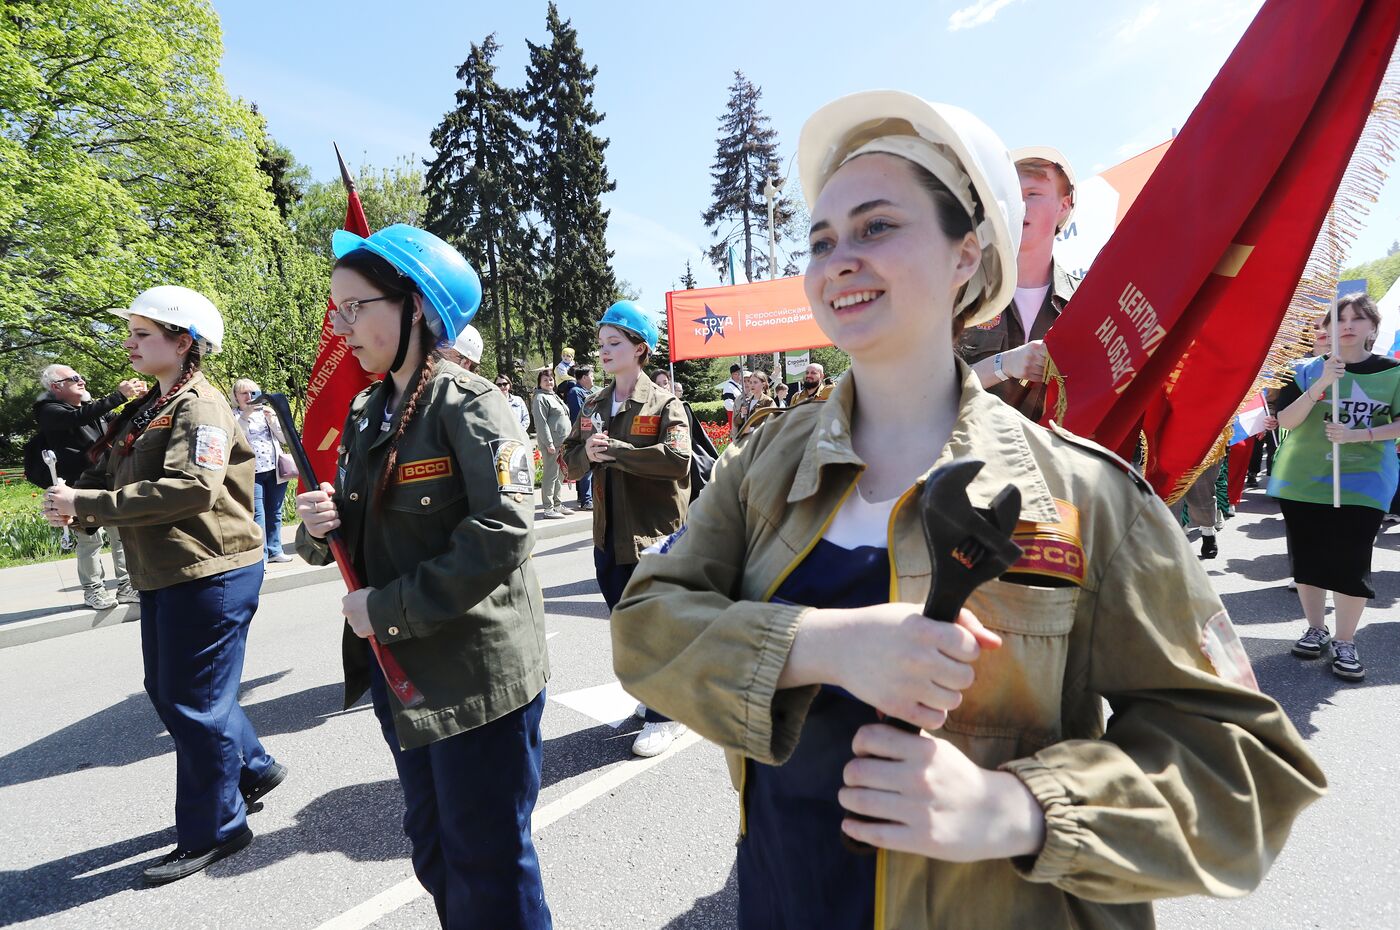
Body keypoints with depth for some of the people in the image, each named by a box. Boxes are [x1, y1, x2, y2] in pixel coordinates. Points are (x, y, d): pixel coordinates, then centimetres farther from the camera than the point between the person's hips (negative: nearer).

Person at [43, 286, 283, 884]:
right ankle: (253, 770, 37)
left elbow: (191, 488, -28)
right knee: (167, 691, 19)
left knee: (194, 703, 0)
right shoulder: (148, 408, 15)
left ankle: (212, 831, 17)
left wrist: (87, 503, -24)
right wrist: (75, 502, -9)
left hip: (209, 573, -10)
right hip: (162, 576, 10)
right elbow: (110, 477, 12)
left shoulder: (200, 406, -14)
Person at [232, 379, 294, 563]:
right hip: (252, 472, -4)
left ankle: (275, 550, 18)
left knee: (275, 513, 9)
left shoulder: (267, 411, 14)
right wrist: (245, 415, -21)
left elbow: (285, 438, 8)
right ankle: (260, 556, -5)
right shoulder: (233, 415, 4)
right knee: (257, 515, -8)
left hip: (275, 470, 4)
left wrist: (272, 418, -6)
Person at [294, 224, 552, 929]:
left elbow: (501, 534, -26)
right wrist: (320, 530, -7)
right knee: (434, 852, 23)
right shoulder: (366, 414, 9)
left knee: (488, 868, 8)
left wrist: (388, 608, -19)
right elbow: (358, 541, 15)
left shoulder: (470, 406, -14)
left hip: (476, 678, -7)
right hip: (400, 673, 8)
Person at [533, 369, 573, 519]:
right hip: (550, 443, -9)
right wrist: (549, 443, -19)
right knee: (551, 475, -7)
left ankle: (558, 505, 22)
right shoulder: (541, 398, -9)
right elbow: (541, 423, -16)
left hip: (561, 443, 9)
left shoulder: (554, 396, 19)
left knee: (560, 474, 13)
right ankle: (548, 509, -3)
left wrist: (565, 441, 18)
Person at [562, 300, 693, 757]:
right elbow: (570, 462, 11)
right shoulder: (592, 406, 11)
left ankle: (665, 714, 21)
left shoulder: (664, 404, -7)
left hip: (654, 535, -6)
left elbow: (678, 459, -23)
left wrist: (614, 451, -22)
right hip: (608, 536, 7)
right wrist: (587, 453, -12)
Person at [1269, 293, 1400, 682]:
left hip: (1364, 482, 0)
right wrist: (1321, 384, -22)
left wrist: (1358, 435, -15)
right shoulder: (1308, 370, -1)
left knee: (1352, 562, -4)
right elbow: (1285, 421, -10)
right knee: (1308, 558, 8)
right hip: (1302, 479, 1)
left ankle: (1345, 642, 10)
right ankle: (1315, 629, 24)